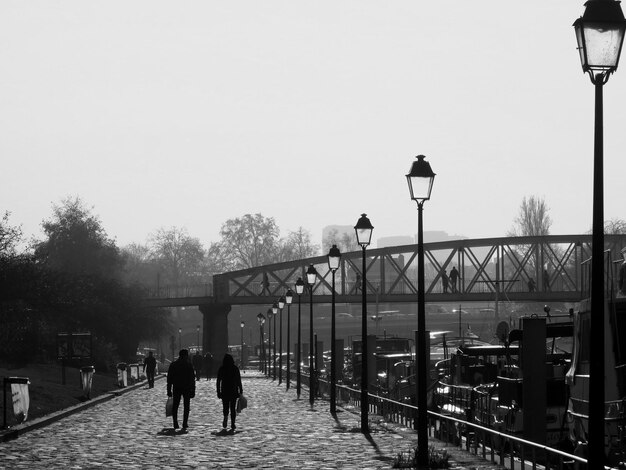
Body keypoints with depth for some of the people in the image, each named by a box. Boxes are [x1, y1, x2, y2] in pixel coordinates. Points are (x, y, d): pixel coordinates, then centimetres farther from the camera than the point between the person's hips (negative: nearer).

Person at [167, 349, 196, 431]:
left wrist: (169, 390, 8)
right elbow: (192, 379, -6)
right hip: (186, 388, -2)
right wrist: (193, 390, -3)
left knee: (175, 406, 9)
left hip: (176, 388, 2)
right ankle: (185, 425, 0)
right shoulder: (189, 365, -5)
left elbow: (169, 378, 4)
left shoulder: (173, 365, 4)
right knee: (186, 407, 6)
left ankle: (175, 424, 3)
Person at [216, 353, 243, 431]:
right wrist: (240, 391, 8)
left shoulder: (221, 369, -1)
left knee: (225, 407, 11)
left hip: (224, 391, 0)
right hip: (234, 391, 0)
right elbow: (239, 381, 1)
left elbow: (218, 381, -1)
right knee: (233, 408, 6)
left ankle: (226, 417, -19)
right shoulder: (235, 369, 0)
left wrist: (218, 392, 3)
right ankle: (232, 424, -1)